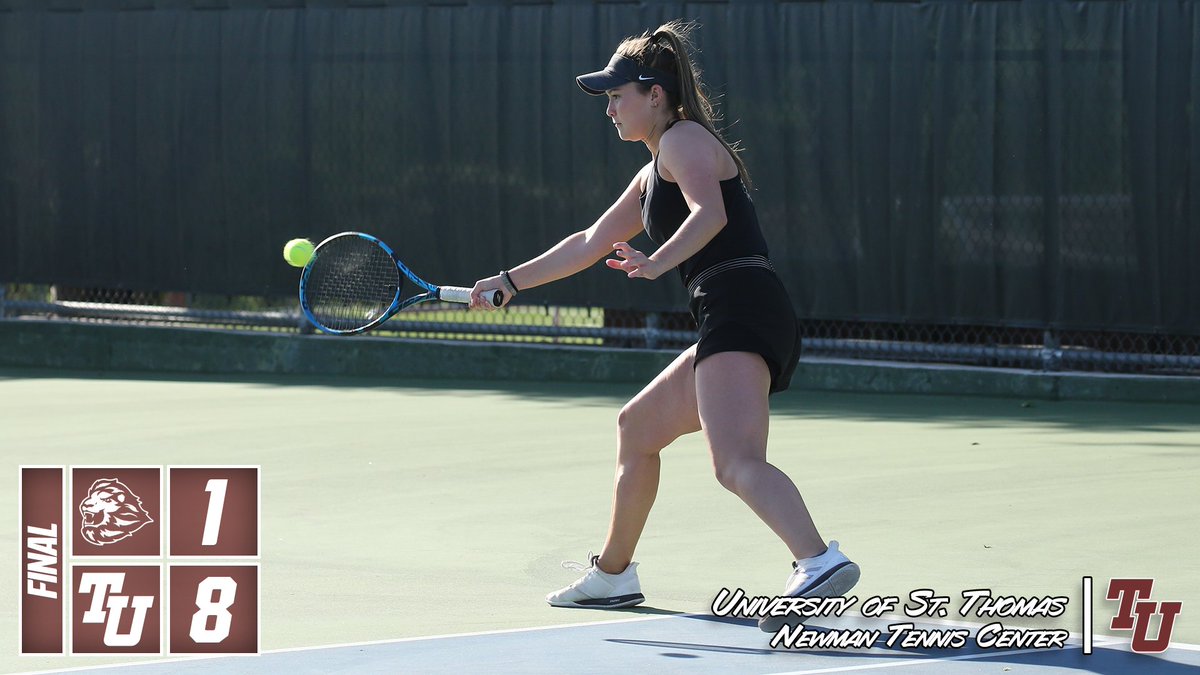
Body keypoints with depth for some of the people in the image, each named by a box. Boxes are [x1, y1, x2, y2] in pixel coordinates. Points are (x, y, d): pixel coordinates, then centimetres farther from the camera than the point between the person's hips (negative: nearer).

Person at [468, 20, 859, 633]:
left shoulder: (684, 140, 0)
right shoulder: (655, 171, 29)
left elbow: (711, 213, -20)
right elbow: (592, 243, 39)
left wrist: (657, 264, -35)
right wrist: (510, 282, 42)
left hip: (740, 305, -10)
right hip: (731, 329, 10)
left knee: (737, 463, -29)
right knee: (637, 428, 26)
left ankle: (819, 562, -50)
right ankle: (612, 575, 40)